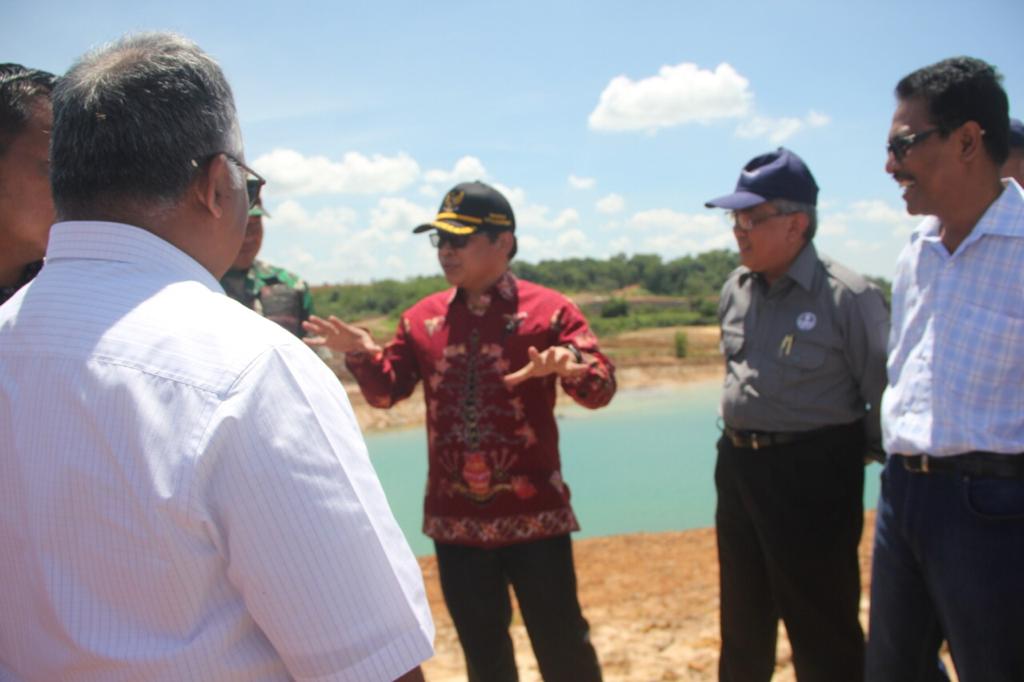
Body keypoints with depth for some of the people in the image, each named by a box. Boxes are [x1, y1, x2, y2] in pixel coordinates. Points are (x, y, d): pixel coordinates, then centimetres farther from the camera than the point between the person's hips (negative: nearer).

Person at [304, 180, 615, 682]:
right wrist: (361, 354, -11)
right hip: (454, 516, 4)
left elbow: (601, 388, -13)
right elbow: (387, 391, 9)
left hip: (533, 512, -4)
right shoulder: (421, 319, 6)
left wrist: (570, 368, -36)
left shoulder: (548, 310, -6)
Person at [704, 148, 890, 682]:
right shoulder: (735, 290, 7)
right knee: (743, 618, 21)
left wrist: (851, 455, -4)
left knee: (821, 631, 3)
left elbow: (884, 396, -11)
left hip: (814, 476, -7)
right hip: (737, 466, 7)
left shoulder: (848, 296, -15)